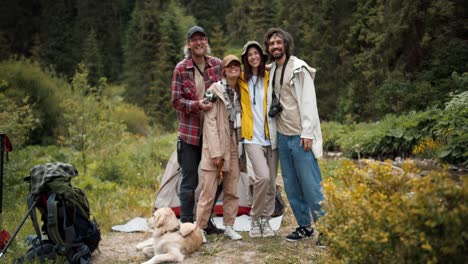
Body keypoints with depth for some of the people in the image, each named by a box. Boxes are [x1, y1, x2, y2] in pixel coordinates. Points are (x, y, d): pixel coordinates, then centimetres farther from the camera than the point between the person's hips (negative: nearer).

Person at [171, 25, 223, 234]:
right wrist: (196, 105, -21)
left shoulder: (218, 65, 4)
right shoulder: (181, 69, -4)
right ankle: (186, 224, 11)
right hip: (189, 133, -3)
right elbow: (176, 101, -5)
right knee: (189, 181, 0)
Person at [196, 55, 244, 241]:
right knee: (208, 191, -3)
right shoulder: (215, 90, -7)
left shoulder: (240, 92, 11)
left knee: (232, 190, 11)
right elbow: (210, 122, -11)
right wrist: (216, 152, -16)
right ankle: (199, 228, 8)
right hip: (216, 148, -6)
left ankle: (229, 227, 22)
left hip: (233, 148, 6)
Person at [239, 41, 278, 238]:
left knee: (271, 181, 5)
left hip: (271, 136, 2)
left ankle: (265, 220, 21)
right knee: (262, 177, -18)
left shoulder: (270, 77, 4)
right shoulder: (241, 80, 4)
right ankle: (255, 219, 1)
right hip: (252, 137, -2)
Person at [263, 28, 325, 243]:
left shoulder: (299, 68, -7)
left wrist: (307, 133, -17)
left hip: (300, 136, -7)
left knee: (311, 184, -7)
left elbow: (308, 102, -12)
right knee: (291, 186, 10)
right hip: (282, 136, 7)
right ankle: (304, 226, 21)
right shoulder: (272, 70, 13)